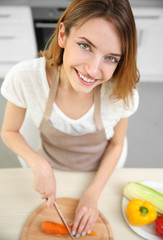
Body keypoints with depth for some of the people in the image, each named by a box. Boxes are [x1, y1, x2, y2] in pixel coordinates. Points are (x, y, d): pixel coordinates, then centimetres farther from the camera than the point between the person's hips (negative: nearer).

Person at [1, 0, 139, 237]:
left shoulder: (122, 92, -30)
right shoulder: (25, 77, -32)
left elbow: (116, 145, -12)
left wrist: (93, 193, -16)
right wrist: (39, 165, -28)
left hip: (98, 173, 1)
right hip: (51, 169, 0)